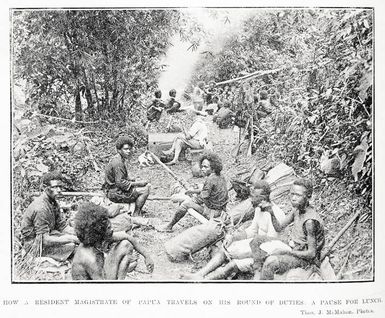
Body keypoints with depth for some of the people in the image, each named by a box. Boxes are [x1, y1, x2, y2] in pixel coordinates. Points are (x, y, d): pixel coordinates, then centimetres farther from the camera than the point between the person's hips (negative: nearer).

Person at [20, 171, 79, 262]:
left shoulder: (53, 202, 2)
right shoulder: (40, 208, -28)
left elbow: (63, 226, 5)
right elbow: (45, 240, -29)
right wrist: (71, 239, -27)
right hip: (34, 245, -9)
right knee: (71, 246, -23)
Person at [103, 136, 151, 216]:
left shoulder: (119, 159, 11)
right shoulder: (118, 163, -23)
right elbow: (121, 183, -26)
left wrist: (135, 181, 5)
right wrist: (137, 183, -17)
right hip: (115, 193, -11)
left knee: (148, 185, 14)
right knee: (145, 190, -16)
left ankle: (138, 210, 18)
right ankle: (136, 214, -6)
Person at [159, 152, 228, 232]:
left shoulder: (210, 179, -22)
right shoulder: (220, 177, 5)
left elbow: (202, 198, -19)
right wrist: (194, 191, 16)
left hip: (212, 212, -9)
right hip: (220, 210, 9)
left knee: (186, 203, -3)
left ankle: (169, 226, 9)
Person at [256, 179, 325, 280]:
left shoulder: (310, 221, -29)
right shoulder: (297, 209, -3)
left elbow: (311, 253, -25)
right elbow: (279, 227, 3)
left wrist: (288, 251, -17)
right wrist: (271, 213, -15)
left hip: (305, 258, -9)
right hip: (294, 250, 9)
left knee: (270, 262, -28)